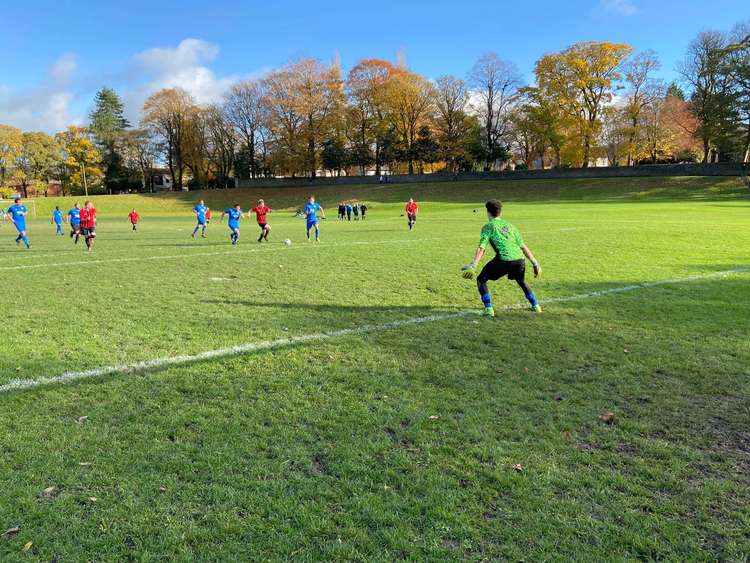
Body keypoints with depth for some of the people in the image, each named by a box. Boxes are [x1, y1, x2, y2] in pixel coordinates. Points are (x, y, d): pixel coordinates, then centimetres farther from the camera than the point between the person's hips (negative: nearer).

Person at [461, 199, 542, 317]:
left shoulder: (488, 226, 8)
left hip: (504, 260, -5)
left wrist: (473, 265, -16)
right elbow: (523, 246, 20)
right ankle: (535, 305, 37)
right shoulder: (509, 225, 23)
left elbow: (481, 248, -7)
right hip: (520, 259, 6)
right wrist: (535, 263, 24)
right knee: (521, 281, 36)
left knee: (481, 280, 13)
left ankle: (488, 309, 2)